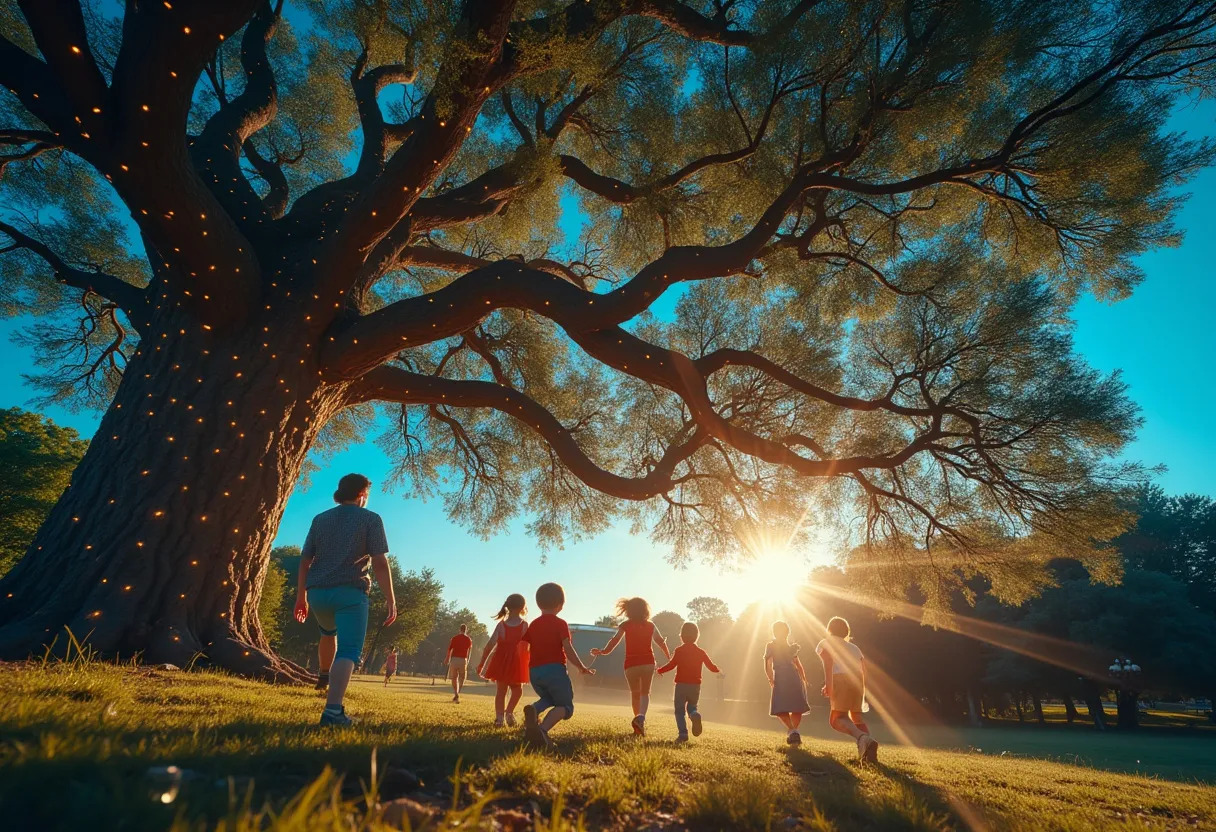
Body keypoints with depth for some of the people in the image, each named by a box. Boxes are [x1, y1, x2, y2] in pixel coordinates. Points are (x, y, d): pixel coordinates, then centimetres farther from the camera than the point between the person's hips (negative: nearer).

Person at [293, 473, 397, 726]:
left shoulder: (320, 519, 13)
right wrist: (391, 601, -7)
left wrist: (301, 596, 18)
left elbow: (305, 561, 11)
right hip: (350, 592, -5)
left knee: (328, 634, 33)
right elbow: (380, 563, -9)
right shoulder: (370, 519, -1)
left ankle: (325, 681, 47)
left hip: (318, 592, 6)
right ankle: (333, 710, -22)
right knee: (349, 651, -7)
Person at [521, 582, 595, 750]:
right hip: (554, 669, -5)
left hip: (534, 671, 6)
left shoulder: (533, 625, 12)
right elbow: (568, 649, -12)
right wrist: (582, 667, -3)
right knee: (565, 706, 7)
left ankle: (533, 709, -8)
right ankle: (543, 729, -23)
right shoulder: (560, 624, -4)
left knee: (548, 699, 29)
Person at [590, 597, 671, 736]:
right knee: (645, 693, 7)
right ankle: (641, 717, -19)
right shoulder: (650, 625, 8)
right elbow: (661, 641, 13)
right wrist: (669, 656, 27)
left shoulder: (625, 625, 0)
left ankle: (638, 722, 15)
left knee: (635, 694, 18)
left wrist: (603, 651, -22)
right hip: (648, 662, 1)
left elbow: (615, 640, -14)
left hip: (631, 664, 0)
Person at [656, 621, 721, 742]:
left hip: (681, 685, -3)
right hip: (695, 686, 3)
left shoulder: (679, 650, -4)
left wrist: (659, 671, 6)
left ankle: (682, 733, -7)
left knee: (680, 710, 7)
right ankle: (695, 715, -14)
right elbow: (712, 667, 10)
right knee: (691, 707, 20)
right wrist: (718, 671, 34)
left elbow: (671, 665, -11)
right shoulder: (701, 652, 5)